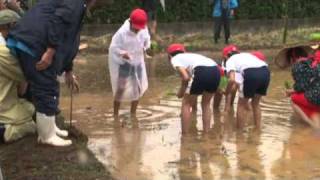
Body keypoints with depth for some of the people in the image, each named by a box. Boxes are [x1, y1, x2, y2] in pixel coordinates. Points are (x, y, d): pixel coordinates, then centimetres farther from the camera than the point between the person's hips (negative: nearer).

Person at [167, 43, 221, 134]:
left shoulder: (175, 59, 17)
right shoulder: (190, 56, 37)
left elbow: (186, 77, 1)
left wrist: (181, 92, 16)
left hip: (202, 71, -6)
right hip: (216, 71, 6)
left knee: (186, 103, 14)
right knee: (206, 104, 27)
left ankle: (185, 135, 15)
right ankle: (206, 133, 25)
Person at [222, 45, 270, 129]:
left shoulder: (230, 60, 19)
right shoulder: (246, 55, 37)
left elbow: (232, 80, 0)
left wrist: (227, 93, 16)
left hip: (251, 73, -6)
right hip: (265, 71, 6)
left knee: (241, 104, 16)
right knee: (255, 103, 27)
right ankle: (258, 129, 31)